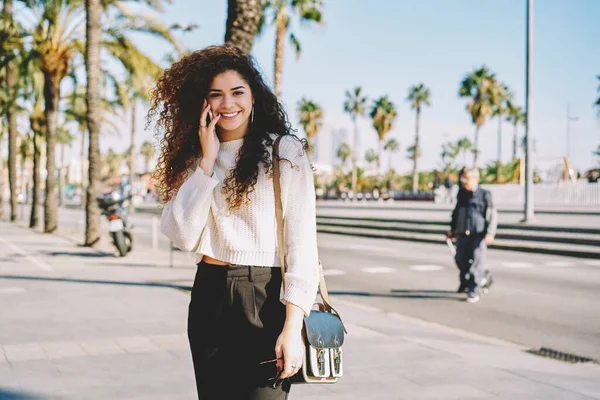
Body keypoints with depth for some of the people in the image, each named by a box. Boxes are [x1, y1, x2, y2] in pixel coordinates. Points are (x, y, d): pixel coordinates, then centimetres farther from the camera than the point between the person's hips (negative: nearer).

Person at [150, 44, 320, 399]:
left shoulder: (285, 152, -4)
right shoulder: (196, 157, 10)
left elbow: (302, 241, -9)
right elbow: (182, 235, -4)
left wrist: (293, 326, -16)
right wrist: (207, 161, -8)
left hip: (266, 301, -4)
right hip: (209, 298, 5)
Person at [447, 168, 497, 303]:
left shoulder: (484, 195, -4)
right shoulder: (461, 194, 11)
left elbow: (492, 215, -5)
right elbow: (456, 212, 22)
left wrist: (490, 233, -15)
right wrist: (452, 229, 21)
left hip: (479, 235, -5)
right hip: (463, 234, 5)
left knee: (477, 262, -5)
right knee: (460, 259, 1)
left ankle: (473, 292, 3)